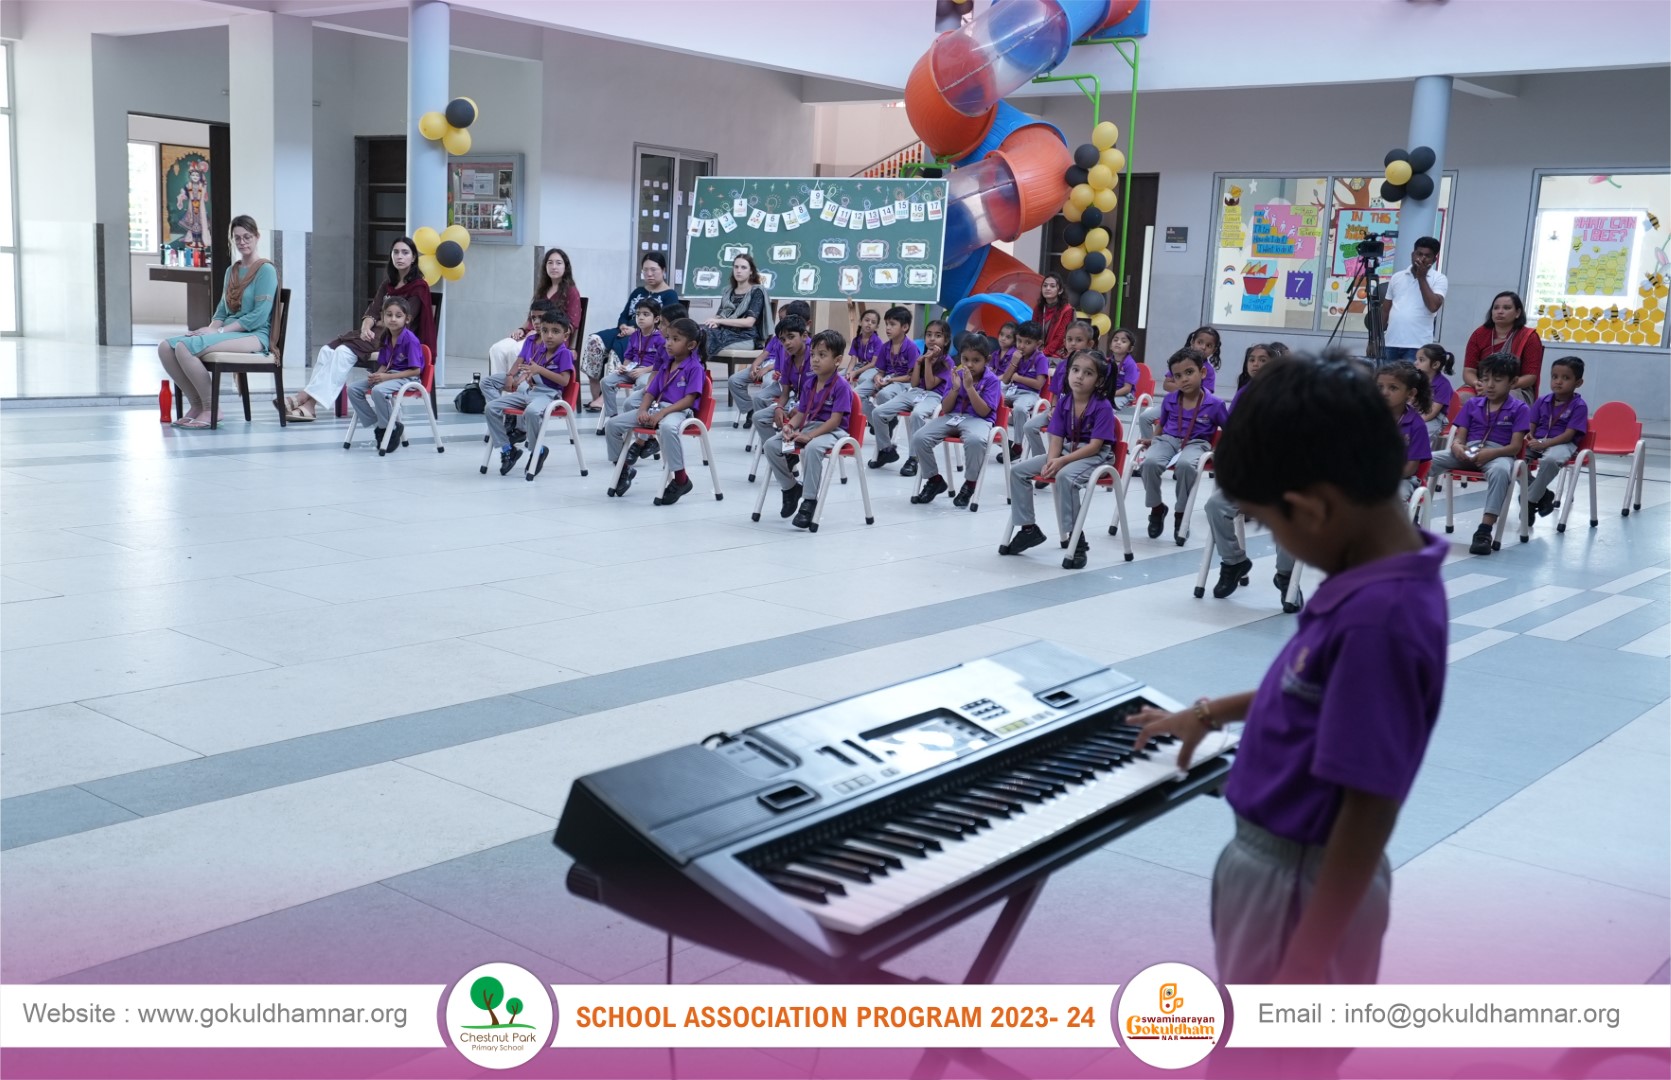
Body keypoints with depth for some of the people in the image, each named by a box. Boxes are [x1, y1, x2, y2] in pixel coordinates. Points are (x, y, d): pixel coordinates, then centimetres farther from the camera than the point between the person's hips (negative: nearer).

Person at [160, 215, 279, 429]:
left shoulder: (266, 270, -4)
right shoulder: (231, 271, 19)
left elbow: (259, 316, -13)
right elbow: (222, 311, 20)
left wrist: (219, 331, -16)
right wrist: (209, 329, -3)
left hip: (253, 336, -8)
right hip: (229, 331, 8)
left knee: (185, 347, -27)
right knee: (165, 347, -12)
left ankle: (211, 409, -15)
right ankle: (197, 403, -3)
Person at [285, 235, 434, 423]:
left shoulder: (419, 286, 1)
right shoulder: (387, 285, 22)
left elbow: (403, 321, -8)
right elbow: (372, 311, 10)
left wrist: (378, 322, 0)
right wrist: (366, 327, -11)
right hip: (375, 334, 7)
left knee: (345, 351, -29)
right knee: (328, 349, -18)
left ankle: (309, 403, -36)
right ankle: (307, 401, -32)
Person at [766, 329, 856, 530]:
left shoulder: (841, 386, -12)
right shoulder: (809, 383, 9)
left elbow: (835, 420, -19)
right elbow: (801, 413, 12)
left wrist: (809, 436, -25)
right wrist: (789, 426, -11)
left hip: (832, 431, -7)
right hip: (808, 426, 7)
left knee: (812, 448, -40)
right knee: (771, 445, -10)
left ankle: (809, 501, -30)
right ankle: (791, 487, 9)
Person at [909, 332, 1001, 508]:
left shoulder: (991, 380, -6)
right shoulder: (955, 375, 5)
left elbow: (984, 411, -15)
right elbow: (945, 409, 4)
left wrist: (969, 387, -21)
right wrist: (955, 388, -12)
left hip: (977, 420, -4)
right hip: (952, 417, 4)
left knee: (975, 440, -42)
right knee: (919, 438, -19)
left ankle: (970, 484, -15)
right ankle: (935, 480, 4)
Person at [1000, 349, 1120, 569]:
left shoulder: (1103, 407, -16)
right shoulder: (1063, 403, 1)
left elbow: (1094, 446, -20)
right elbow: (1056, 439, 0)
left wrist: (1062, 461, -26)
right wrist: (1050, 461, -20)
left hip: (1095, 456, -7)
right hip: (1066, 451, 7)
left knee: (1065, 476, -38)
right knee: (1017, 471, -4)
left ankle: (1076, 539, -26)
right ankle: (1028, 528, 7)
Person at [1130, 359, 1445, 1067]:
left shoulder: (1381, 615, -30)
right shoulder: (1373, 577, -1)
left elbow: (1370, 810, -27)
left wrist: (1305, 966, -22)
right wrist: (1209, 714, 31)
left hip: (1305, 881, -9)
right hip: (1276, 860, 9)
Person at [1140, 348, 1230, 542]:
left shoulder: (1214, 404, -4)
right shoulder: (1169, 400, 6)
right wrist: (1153, 440, 5)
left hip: (1197, 443, -3)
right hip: (1169, 439, 3)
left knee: (1185, 464, -39)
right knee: (1150, 462, -31)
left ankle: (1181, 513, -16)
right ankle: (1156, 508, -5)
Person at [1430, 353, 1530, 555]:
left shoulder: (1519, 409, 5)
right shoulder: (1472, 404, 16)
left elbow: (1515, 447, -4)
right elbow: (1459, 437, 10)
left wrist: (1490, 453, -23)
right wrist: (1457, 447, -16)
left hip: (1499, 454, -4)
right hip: (1467, 453, 4)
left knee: (1500, 470, -42)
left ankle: (1484, 531, -43)